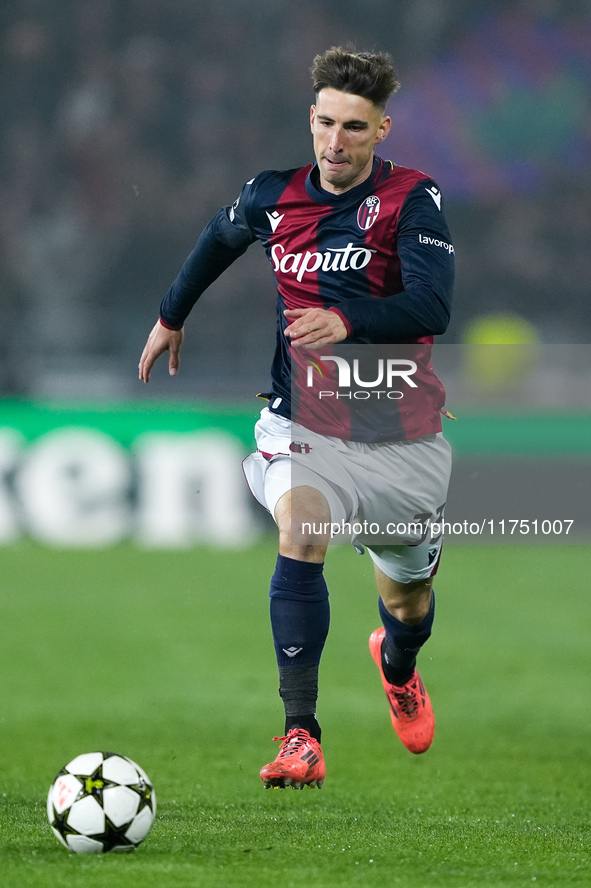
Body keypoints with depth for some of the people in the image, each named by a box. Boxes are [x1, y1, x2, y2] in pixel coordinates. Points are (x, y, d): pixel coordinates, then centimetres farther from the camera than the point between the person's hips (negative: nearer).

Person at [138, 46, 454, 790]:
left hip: (399, 430, 0)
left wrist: (346, 322, -41)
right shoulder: (273, 197, -1)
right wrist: (172, 316, 33)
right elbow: (220, 237, 23)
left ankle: (398, 669, 55)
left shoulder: (413, 200, -12)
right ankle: (300, 736, -32)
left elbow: (432, 308, -26)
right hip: (304, 419, 1)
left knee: (407, 598, 15)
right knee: (301, 533, -29)